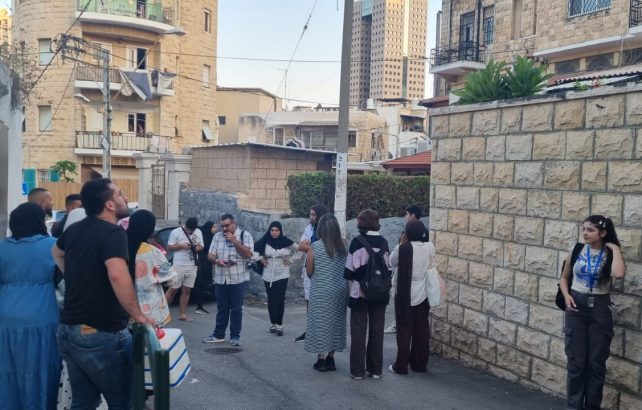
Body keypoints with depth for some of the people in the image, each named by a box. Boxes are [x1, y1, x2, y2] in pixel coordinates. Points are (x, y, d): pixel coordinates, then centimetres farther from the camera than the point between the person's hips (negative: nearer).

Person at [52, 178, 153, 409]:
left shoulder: (74, 230, 9)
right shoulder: (113, 233, -18)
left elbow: (57, 253, 32)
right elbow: (117, 275, -35)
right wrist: (138, 315, -26)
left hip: (68, 331, 8)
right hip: (101, 335, -8)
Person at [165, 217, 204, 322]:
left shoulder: (198, 232, 10)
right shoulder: (176, 232, -5)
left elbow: (201, 246, 15)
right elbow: (169, 247, -4)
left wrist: (198, 248, -8)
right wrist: (181, 245, -18)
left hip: (192, 266, 4)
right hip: (179, 265, -4)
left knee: (186, 290, 6)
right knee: (173, 289, -2)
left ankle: (182, 314, 13)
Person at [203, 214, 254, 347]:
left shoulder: (245, 235, -2)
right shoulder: (217, 236, 9)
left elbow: (248, 254, -13)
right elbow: (210, 255, 8)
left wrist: (234, 241, -16)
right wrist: (217, 261, -14)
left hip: (238, 279, -3)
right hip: (220, 279, 3)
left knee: (236, 309, 3)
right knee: (221, 309, 11)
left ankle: (235, 337, 11)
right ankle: (218, 335, 19)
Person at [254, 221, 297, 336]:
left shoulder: (286, 241, -6)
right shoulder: (265, 241, -5)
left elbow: (297, 250, 10)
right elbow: (253, 249, 7)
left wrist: (289, 259, 4)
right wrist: (261, 258, 0)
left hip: (282, 275, -1)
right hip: (268, 275, 2)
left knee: (280, 299, -7)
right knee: (271, 299, 7)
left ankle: (279, 325, -5)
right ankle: (272, 323, 17)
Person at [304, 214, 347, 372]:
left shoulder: (315, 247, -12)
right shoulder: (342, 247, -1)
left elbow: (309, 271, -5)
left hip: (320, 291, -4)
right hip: (339, 290, 4)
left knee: (321, 323, 6)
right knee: (335, 322, 13)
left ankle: (321, 359, 10)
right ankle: (331, 359, 20)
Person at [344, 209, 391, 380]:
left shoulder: (357, 242, -11)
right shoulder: (383, 242, 1)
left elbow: (350, 269, -10)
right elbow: (388, 267, 5)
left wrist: (350, 284, 6)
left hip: (360, 292, -3)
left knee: (359, 332, 5)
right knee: (377, 331, 11)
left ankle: (358, 371, 9)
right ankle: (376, 370, 17)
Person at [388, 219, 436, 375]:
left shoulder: (402, 248, -17)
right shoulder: (430, 247, -6)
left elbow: (392, 262, 2)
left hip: (404, 295, -3)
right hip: (423, 295, 3)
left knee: (404, 330, 5)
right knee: (421, 330, 12)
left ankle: (401, 366, 9)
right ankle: (420, 364, 21)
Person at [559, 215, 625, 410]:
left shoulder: (610, 255, -4)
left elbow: (618, 274, -28)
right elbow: (564, 278, 12)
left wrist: (615, 248, -16)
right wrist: (566, 295, -6)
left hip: (600, 308, -1)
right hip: (576, 307, 1)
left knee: (596, 362, 7)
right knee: (576, 361, 5)